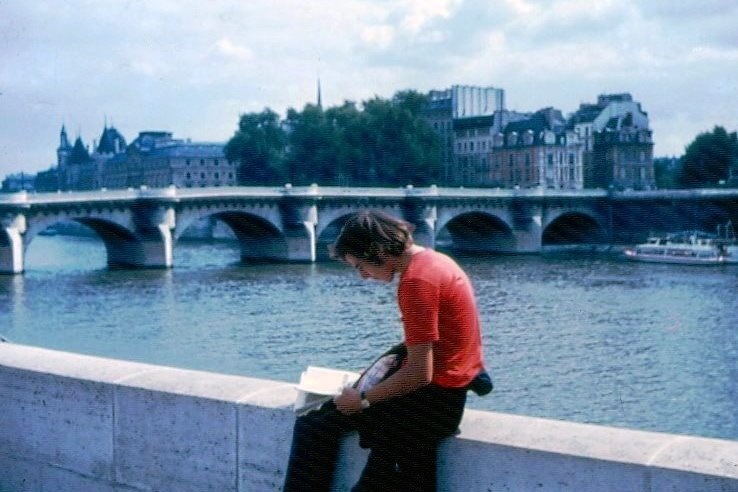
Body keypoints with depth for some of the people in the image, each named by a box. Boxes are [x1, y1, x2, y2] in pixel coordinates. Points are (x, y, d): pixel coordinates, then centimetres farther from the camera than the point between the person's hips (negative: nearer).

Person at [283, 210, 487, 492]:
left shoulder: (416, 280, -20)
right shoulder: (432, 259, 10)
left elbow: (419, 373, -22)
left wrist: (363, 400, -12)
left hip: (432, 398, -10)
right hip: (442, 392, 10)